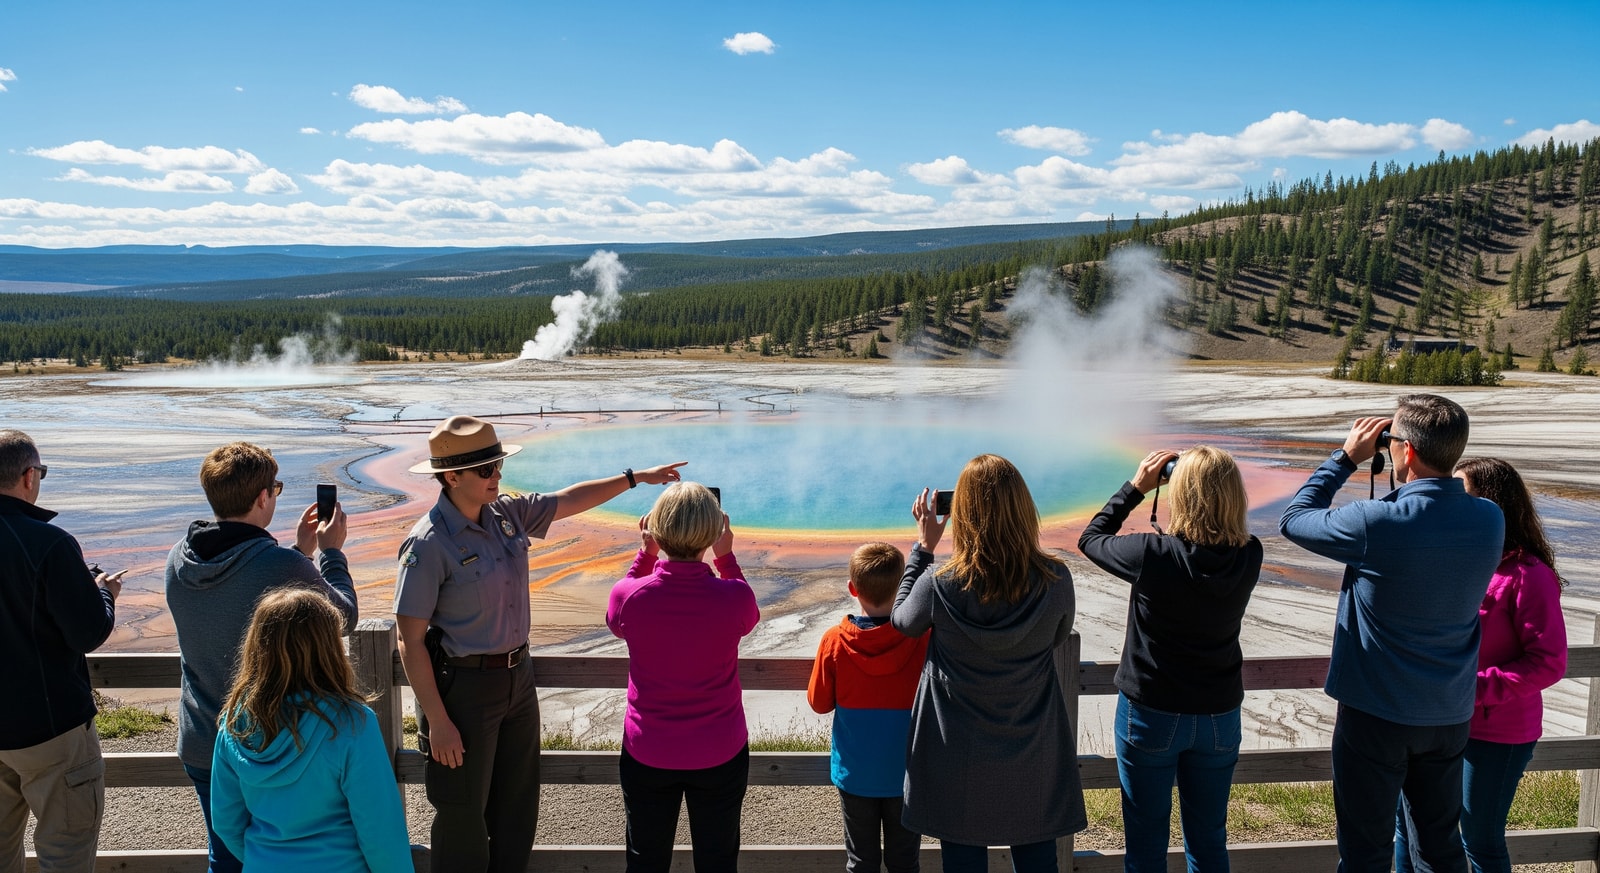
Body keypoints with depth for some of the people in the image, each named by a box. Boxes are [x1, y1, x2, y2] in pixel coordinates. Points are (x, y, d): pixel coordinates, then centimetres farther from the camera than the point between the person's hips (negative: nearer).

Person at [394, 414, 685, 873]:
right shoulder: (429, 543, -21)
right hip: (463, 688, -7)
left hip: (518, 678, 7)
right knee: (463, 816, 9)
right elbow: (411, 641, -19)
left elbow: (569, 499, 15)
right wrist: (437, 722, -19)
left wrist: (635, 477, 15)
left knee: (518, 806, 20)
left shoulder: (507, 512, -2)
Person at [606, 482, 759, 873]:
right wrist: (726, 557, 1)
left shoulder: (629, 596, -20)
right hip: (720, 754, -1)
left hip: (647, 754, 1)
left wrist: (645, 553, 1)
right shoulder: (735, 597, -22)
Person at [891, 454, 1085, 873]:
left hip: (960, 757, -2)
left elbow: (901, 622, 0)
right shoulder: (1054, 579, -17)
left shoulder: (940, 584, -23)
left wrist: (923, 547, 1)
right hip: (1034, 754, 2)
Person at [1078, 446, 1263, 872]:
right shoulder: (1249, 556, -13)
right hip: (1220, 715, 4)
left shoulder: (1153, 555, -23)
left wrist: (1135, 487, 1)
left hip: (1151, 713, -3)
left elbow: (1090, 539, -6)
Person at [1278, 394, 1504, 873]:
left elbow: (1293, 520, -10)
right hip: (1451, 713, 5)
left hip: (1376, 712, -5)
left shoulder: (1377, 523, -25)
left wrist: (1346, 458, -5)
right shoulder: (1489, 520, -8)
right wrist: (1409, 484, 2)